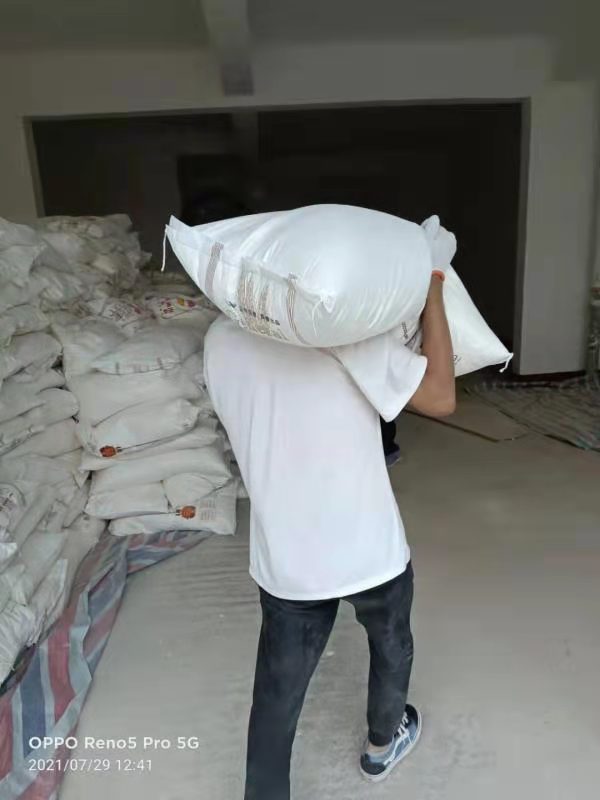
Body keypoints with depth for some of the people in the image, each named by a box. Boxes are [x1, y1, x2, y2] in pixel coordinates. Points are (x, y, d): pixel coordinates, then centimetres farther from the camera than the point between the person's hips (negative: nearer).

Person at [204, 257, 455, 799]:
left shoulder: (220, 341, -5)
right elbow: (441, 398, -13)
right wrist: (433, 291, -8)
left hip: (283, 561, 2)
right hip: (369, 550, -1)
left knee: (277, 693, 18)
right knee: (391, 645, 29)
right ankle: (382, 745, 55)